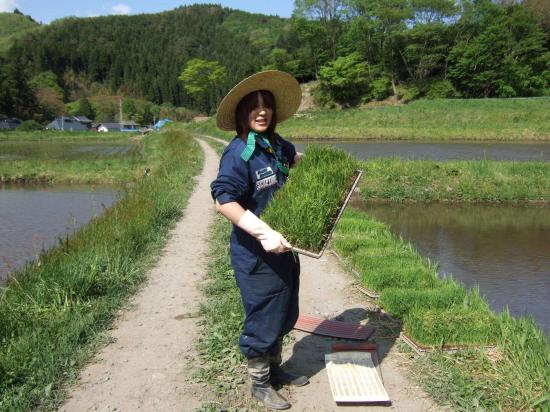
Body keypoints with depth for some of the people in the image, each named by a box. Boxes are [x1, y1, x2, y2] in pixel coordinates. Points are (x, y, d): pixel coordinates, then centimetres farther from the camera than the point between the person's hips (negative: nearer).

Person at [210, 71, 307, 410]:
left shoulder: (277, 145, 5)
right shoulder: (239, 153, -19)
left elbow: (296, 158, 29)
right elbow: (223, 201, -30)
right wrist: (263, 233, -34)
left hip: (283, 246, 8)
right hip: (256, 253, -8)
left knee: (284, 313, 21)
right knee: (263, 318, 6)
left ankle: (274, 369, 42)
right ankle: (260, 383, 27)